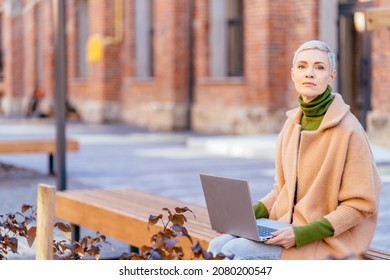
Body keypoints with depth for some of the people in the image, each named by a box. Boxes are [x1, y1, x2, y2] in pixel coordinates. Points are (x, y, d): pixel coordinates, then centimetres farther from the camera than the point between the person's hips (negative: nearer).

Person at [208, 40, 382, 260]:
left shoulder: (347, 129, -14)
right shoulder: (292, 124, 8)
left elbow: (361, 204, -13)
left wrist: (303, 233, -21)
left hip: (326, 240, -7)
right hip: (287, 225, 7)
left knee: (236, 251, -23)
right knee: (217, 246, -13)